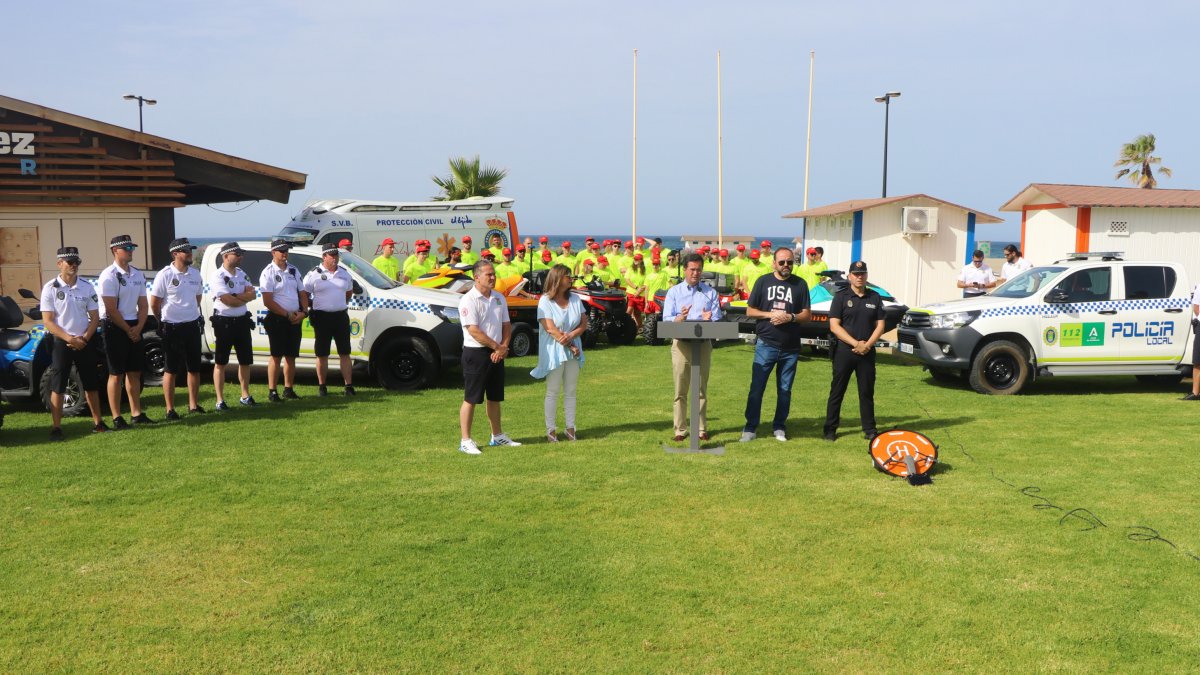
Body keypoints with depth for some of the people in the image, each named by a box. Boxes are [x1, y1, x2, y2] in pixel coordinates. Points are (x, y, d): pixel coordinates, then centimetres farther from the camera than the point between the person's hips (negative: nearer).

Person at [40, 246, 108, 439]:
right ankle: (56, 427, 1)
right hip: (61, 342, -3)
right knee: (57, 386, -2)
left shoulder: (87, 287, 5)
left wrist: (83, 338, -10)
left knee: (91, 384, 8)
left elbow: (95, 318, 5)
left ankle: (98, 423, 17)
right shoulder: (51, 288, -5)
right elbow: (48, 321, -8)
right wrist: (70, 339, -17)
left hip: (85, 342, 3)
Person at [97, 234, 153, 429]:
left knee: (134, 372, 10)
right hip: (115, 327, -7)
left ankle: (136, 414, 17)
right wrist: (128, 330, -11)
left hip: (134, 327, 7)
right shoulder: (109, 276, -12)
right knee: (116, 374, -2)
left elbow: (143, 305, 11)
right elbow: (111, 309, -15)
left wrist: (138, 328, -4)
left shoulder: (138, 275, 10)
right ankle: (117, 418, 2)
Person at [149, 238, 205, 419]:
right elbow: (154, 303, -6)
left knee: (194, 368, 10)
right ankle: (170, 409, 8)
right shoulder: (165, 275, -12)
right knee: (171, 370, 2)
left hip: (193, 326, 5)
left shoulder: (195, 274, 5)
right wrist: (163, 322, 5)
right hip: (172, 328, -5)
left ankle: (193, 405, 21)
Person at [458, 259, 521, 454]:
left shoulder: (499, 298, 11)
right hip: (476, 353, -7)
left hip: (496, 354, 7)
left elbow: (506, 325, 12)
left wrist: (503, 347, -6)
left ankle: (497, 436, 27)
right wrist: (497, 347, -15)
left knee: (495, 397, 16)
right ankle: (465, 441, 3)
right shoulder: (469, 300, -12)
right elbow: (473, 331, -19)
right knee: (471, 399, -3)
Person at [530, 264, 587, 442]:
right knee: (552, 392, 1)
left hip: (573, 352, 5)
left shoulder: (575, 299, 7)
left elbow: (584, 323, 4)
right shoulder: (545, 301, -9)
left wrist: (571, 336, -15)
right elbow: (551, 329, -15)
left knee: (570, 392, 10)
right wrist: (571, 347, -15)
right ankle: (551, 429, 7)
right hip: (553, 352, -5)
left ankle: (570, 427, 17)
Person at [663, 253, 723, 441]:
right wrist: (680, 318, -22)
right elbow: (667, 320, -3)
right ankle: (680, 429, 6)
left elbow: (718, 321, 2)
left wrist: (708, 320, -20)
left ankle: (701, 428, 12)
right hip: (681, 343, -1)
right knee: (680, 390, 0)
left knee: (701, 389, 5)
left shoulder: (711, 292, 10)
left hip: (703, 343, 1)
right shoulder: (674, 292, 8)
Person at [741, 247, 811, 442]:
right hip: (766, 344, -1)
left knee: (785, 389, 9)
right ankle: (750, 427, 3)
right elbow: (750, 311, 5)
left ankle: (779, 427, 20)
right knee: (757, 387, -4)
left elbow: (807, 314, 4)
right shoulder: (763, 281, 4)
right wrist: (770, 314, -12)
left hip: (790, 347, 2)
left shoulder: (800, 284, 6)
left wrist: (790, 317, -15)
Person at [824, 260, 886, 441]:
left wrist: (867, 345, -10)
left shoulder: (875, 298, 9)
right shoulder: (841, 296, 0)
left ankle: (870, 430, 14)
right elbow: (834, 326, -7)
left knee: (867, 392, 7)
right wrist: (855, 343, -16)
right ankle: (830, 429, 8)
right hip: (844, 350, -2)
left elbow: (880, 326, 6)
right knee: (837, 391, 3)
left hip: (867, 352, 3)